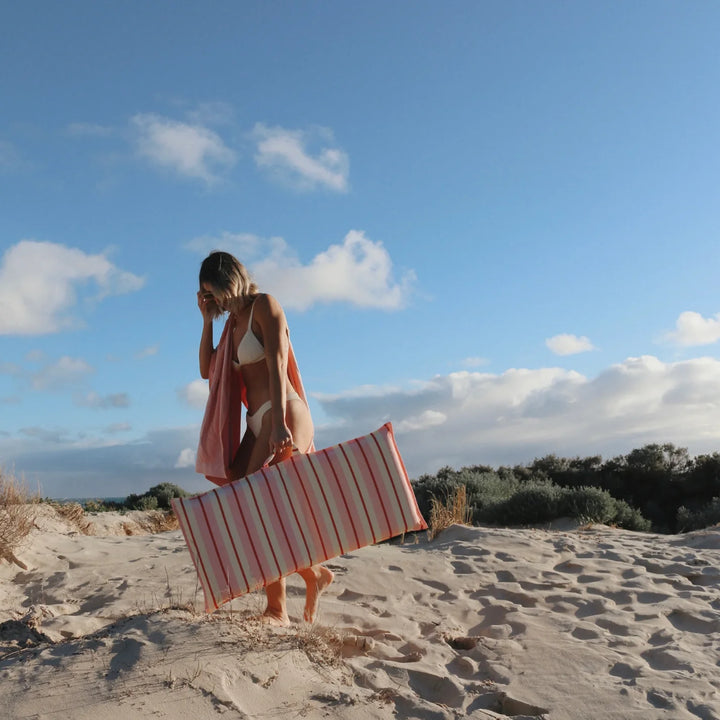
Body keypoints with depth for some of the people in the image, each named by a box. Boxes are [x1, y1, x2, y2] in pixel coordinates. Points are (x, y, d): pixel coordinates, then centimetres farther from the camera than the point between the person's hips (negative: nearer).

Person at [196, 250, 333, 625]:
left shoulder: (264, 305, -3)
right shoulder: (233, 322, 21)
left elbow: (276, 366, -15)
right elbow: (207, 370, 21)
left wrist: (279, 424, -25)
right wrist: (207, 321, 12)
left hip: (283, 416, -9)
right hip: (257, 423, 9)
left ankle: (277, 610, -3)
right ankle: (314, 574, 9)